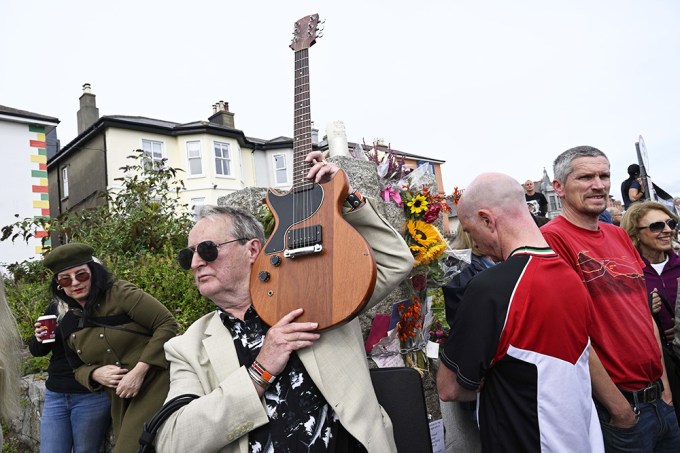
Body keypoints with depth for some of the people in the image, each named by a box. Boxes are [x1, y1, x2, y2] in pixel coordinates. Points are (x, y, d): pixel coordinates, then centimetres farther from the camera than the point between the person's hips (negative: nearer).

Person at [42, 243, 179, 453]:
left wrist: (139, 370, -20)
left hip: (155, 384, -6)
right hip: (121, 401, 6)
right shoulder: (69, 325, 9)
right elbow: (79, 368, 19)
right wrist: (95, 373, -5)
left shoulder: (120, 293, -10)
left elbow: (167, 324, -14)